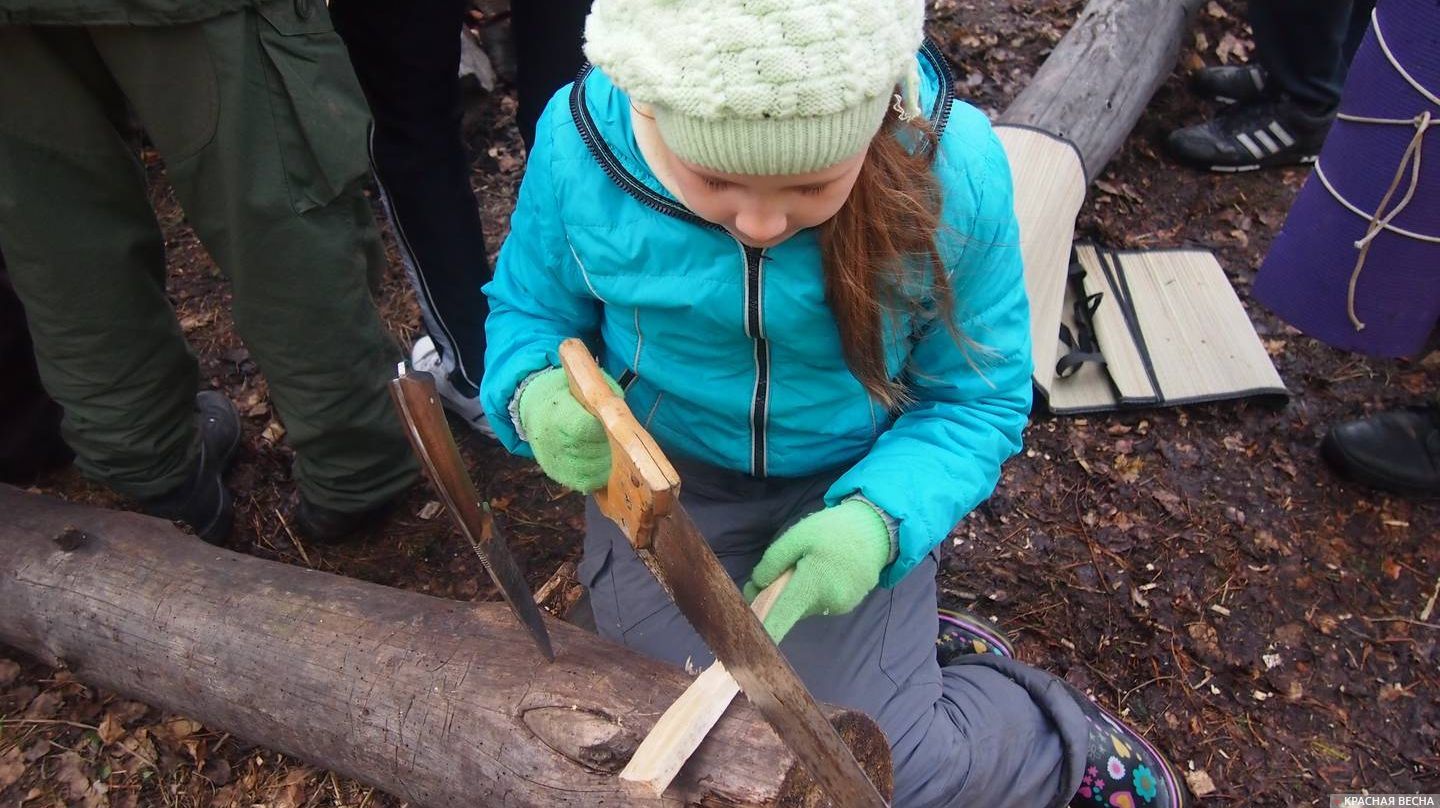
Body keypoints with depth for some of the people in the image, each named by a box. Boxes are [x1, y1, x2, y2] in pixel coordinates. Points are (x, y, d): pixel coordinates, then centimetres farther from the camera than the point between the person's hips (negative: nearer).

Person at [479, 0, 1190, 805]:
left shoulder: (955, 167, -25)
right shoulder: (579, 142, -22)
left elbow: (976, 399, -11)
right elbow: (528, 310, -2)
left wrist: (880, 518, -30)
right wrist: (537, 395, -26)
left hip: (854, 487, -2)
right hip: (665, 476, 3)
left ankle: (1058, 741, 27)